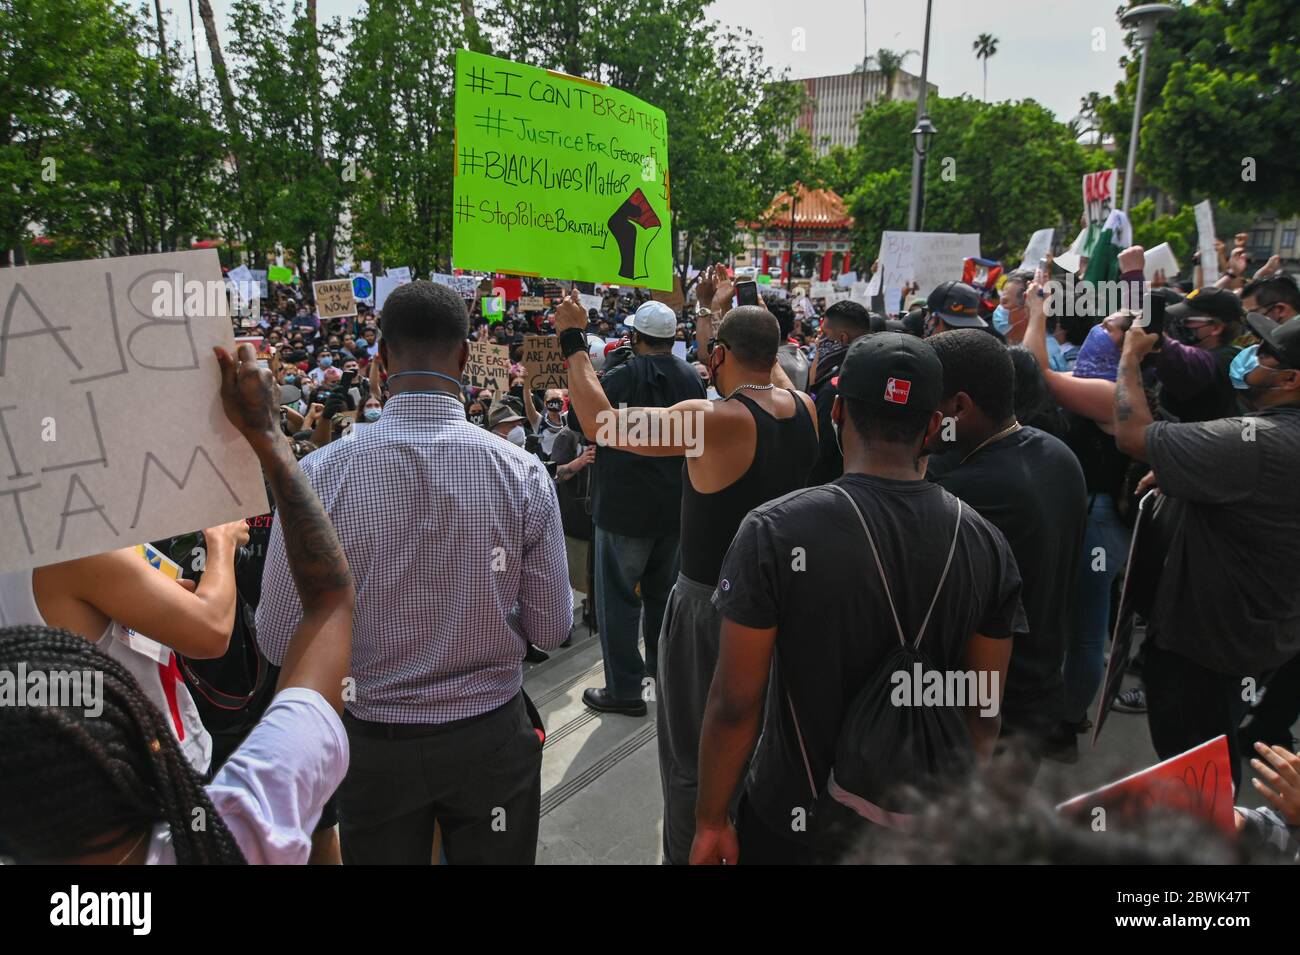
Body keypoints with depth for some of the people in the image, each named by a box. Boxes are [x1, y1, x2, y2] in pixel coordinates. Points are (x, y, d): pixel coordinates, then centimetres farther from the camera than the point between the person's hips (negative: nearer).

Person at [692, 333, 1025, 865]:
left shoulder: (775, 530, -21)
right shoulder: (986, 543, -10)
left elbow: (734, 705, -18)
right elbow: (985, 714, -2)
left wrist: (711, 822, -5)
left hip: (793, 824, -3)